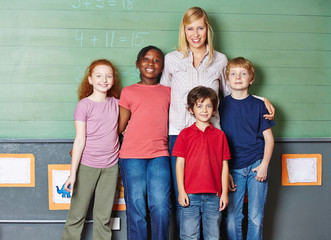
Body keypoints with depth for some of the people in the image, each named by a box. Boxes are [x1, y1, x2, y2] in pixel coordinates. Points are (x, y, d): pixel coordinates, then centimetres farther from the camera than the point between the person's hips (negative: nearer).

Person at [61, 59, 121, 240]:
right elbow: (79, 140, -7)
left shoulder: (116, 103, 8)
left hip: (111, 167, 3)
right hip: (87, 165, -3)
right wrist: (73, 174, -10)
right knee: (77, 214, 3)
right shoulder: (84, 104, -4)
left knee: (103, 217, 8)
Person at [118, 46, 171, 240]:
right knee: (136, 208, -2)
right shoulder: (128, 92, 12)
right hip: (132, 155, -1)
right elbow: (120, 127, 11)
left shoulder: (168, 92, 18)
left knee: (161, 206, -8)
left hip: (160, 154, 1)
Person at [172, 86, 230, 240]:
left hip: (214, 196, 1)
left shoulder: (220, 135, 8)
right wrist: (181, 191, -4)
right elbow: (180, 164, 3)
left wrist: (225, 193, 4)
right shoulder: (185, 134, 5)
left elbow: (224, 166, 9)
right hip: (190, 195, -1)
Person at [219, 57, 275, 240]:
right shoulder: (222, 106, 4)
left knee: (256, 218, 2)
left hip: (256, 165, 0)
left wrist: (264, 165, -7)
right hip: (233, 168, 0)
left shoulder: (258, 105, 4)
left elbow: (268, 137, 7)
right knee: (232, 219, 0)